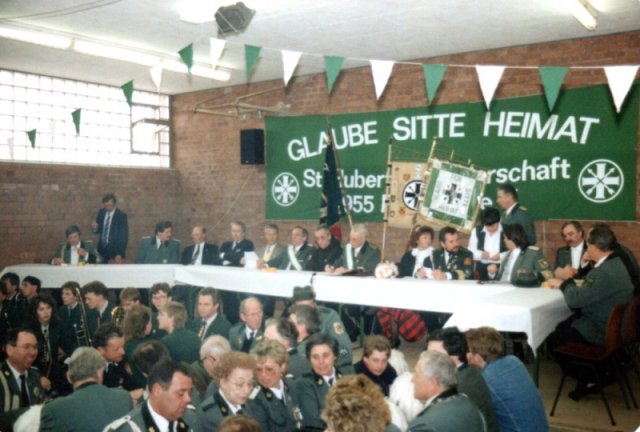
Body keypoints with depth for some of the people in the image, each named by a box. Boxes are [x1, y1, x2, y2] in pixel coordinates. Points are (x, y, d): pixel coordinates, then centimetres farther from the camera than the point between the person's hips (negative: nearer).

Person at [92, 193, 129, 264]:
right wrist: (94, 228, -12)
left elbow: (124, 236, -11)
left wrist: (120, 254, -17)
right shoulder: (101, 212, 5)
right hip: (102, 249, 4)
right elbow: (98, 231, 13)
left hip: (114, 250, -4)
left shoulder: (121, 215, -10)